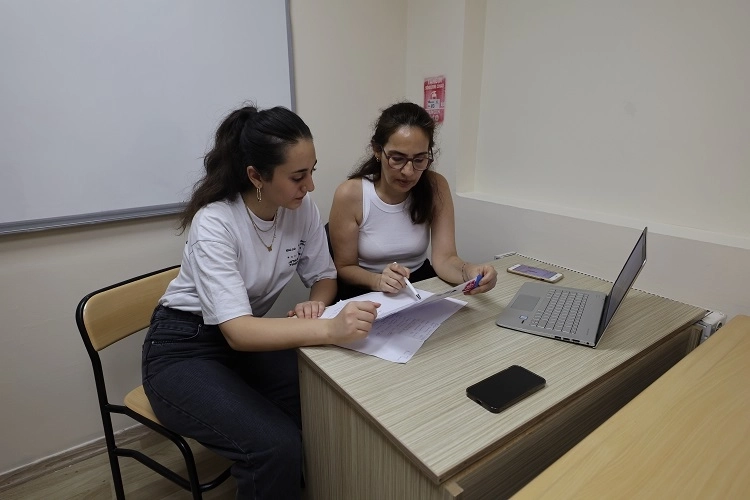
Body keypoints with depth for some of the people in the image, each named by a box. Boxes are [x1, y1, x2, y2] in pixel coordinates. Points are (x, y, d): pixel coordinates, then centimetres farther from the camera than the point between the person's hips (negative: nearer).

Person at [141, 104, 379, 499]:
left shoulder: (302, 209, -10)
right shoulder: (214, 224, -27)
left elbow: (323, 276, 1)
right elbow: (237, 332, -34)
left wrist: (315, 305, -22)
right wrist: (330, 329, -48)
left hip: (248, 337, 5)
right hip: (183, 350, -5)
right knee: (277, 447, -26)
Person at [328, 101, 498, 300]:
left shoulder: (436, 187, -8)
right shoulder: (349, 194, -17)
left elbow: (444, 259, -13)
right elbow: (344, 268, -9)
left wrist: (469, 272, -35)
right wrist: (378, 280, -29)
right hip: (366, 295, -2)